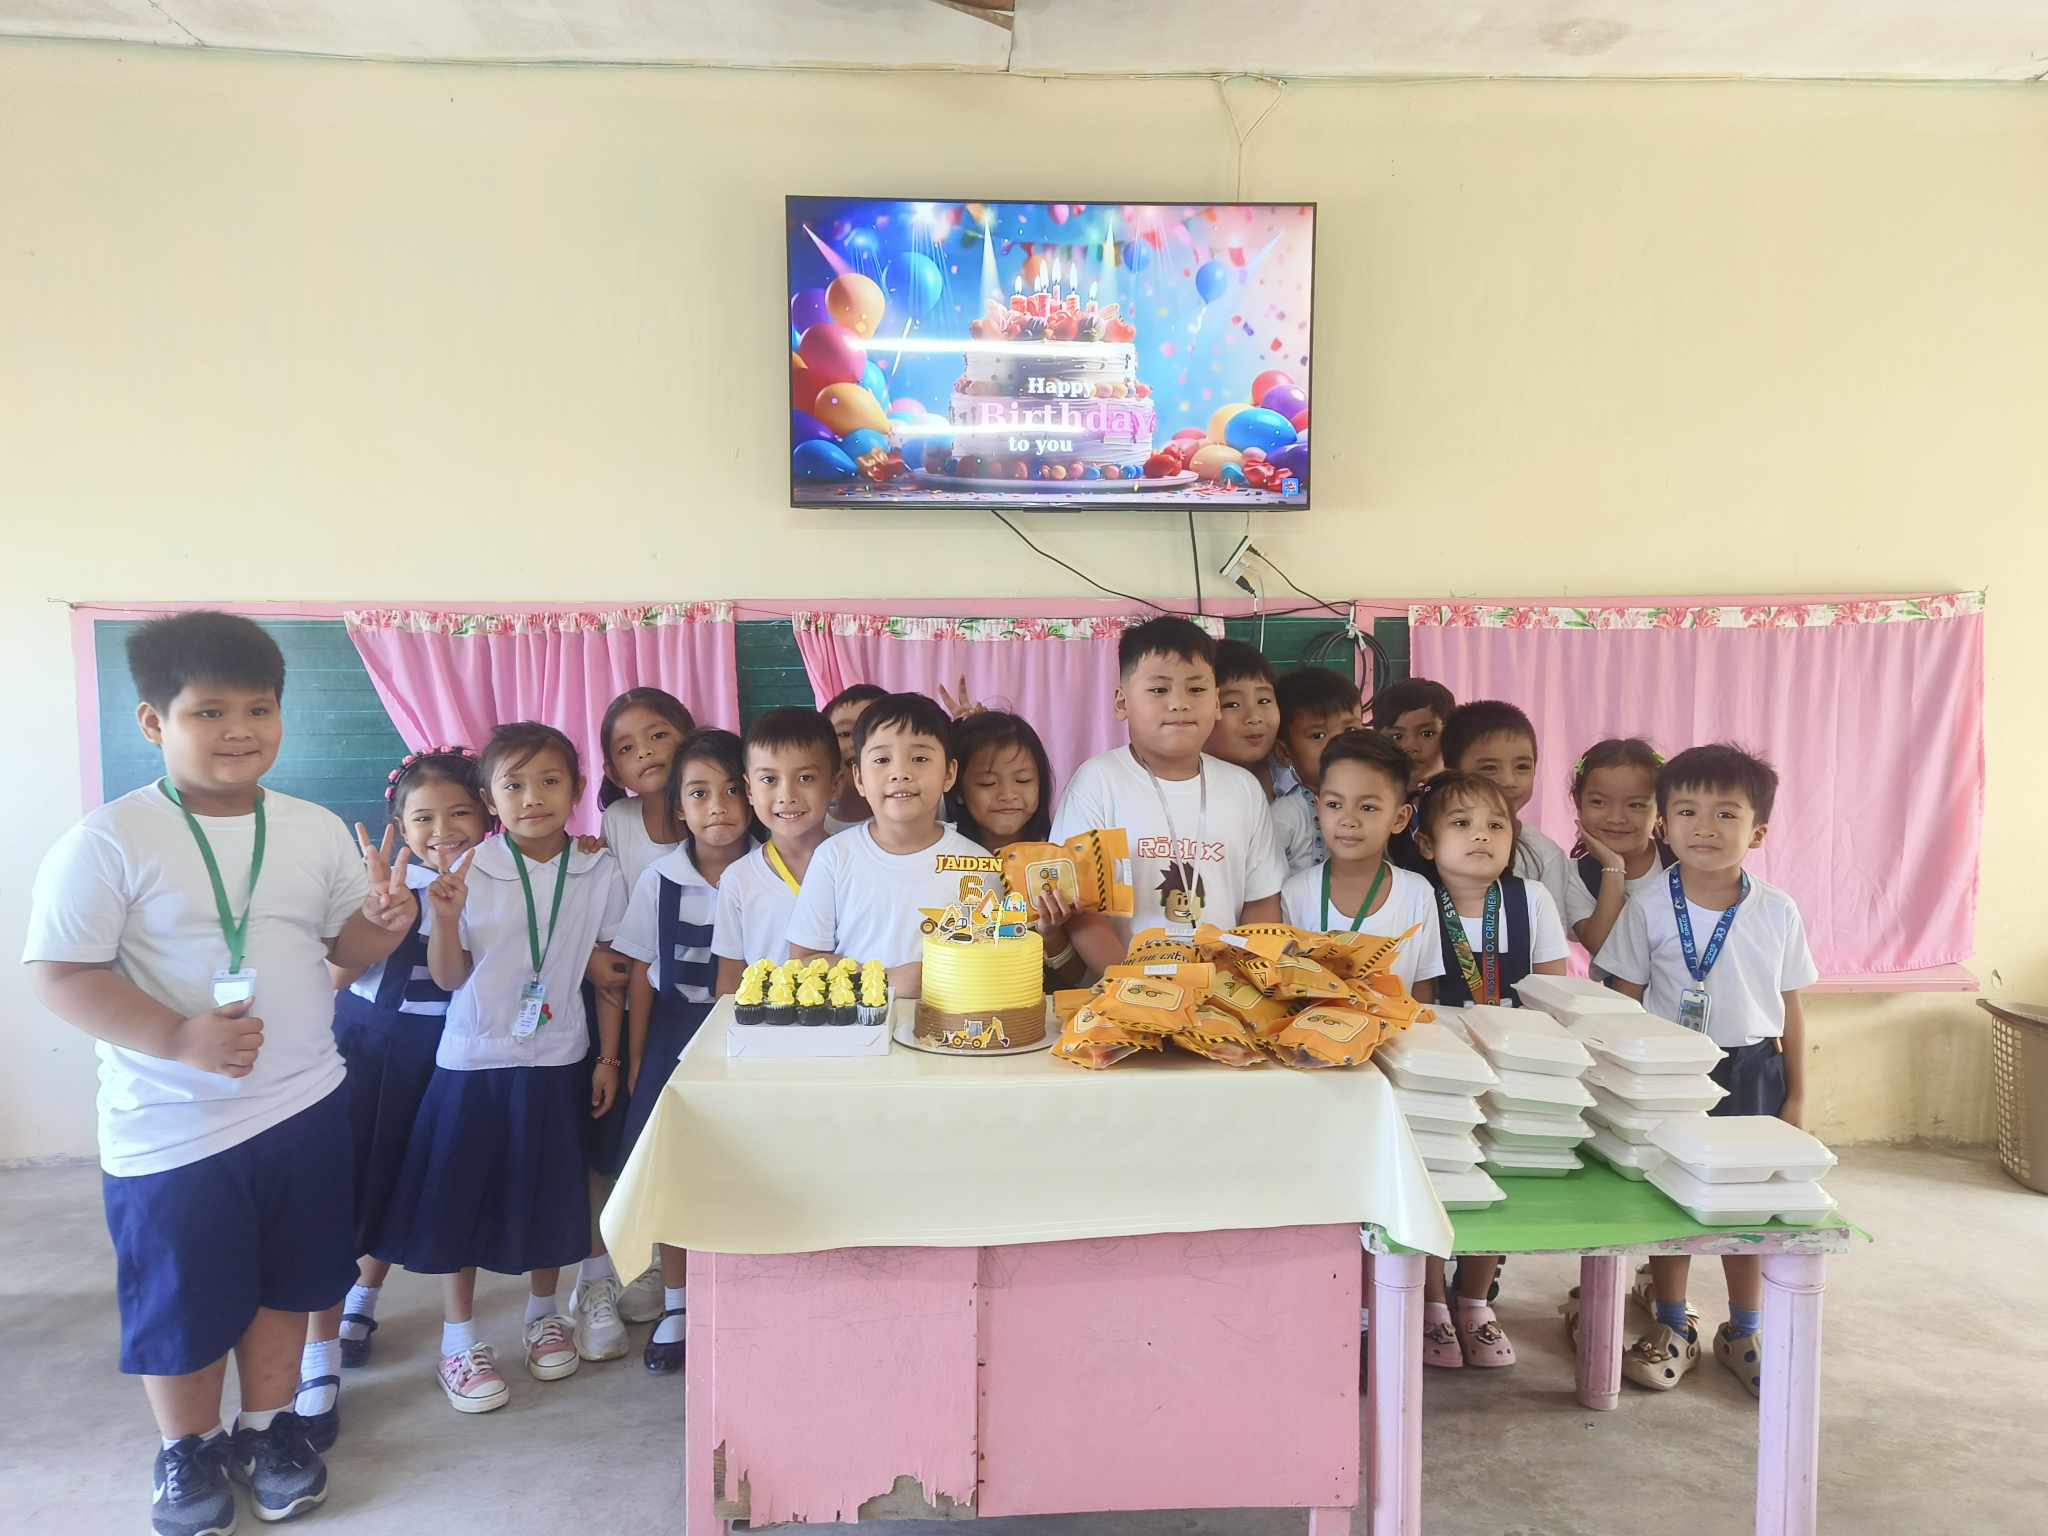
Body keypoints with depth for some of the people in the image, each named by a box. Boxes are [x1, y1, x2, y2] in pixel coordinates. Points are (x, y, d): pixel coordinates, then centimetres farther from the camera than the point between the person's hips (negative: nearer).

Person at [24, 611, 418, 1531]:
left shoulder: (317, 831, 0)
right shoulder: (109, 842, -13)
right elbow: (60, 973, -15)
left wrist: (383, 923, -15)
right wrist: (177, 1037, -28)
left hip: (305, 1106, 4)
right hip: (171, 1126, -3)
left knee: (285, 1281, 18)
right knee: (181, 1301, 12)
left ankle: (269, 1428, 40)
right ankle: (187, 1451, 37)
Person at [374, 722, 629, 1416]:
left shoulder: (600, 873, -5)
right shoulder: (468, 872, -9)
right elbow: (449, 976, -4)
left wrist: (608, 1057, 2)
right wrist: (445, 917, -22)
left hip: (557, 1060, 1)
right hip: (474, 1059, -1)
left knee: (549, 1195, 13)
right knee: (459, 1197, 7)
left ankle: (544, 1314, 37)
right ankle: (459, 1341, 26)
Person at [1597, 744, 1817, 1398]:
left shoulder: (1778, 912, -4)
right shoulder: (1648, 907, -9)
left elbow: (1791, 1007, 4)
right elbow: (1624, 1001, -3)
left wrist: (1795, 1095, 5)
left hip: (1751, 1071, 1)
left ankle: (1743, 1333, 33)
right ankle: (1671, 1331, 29)